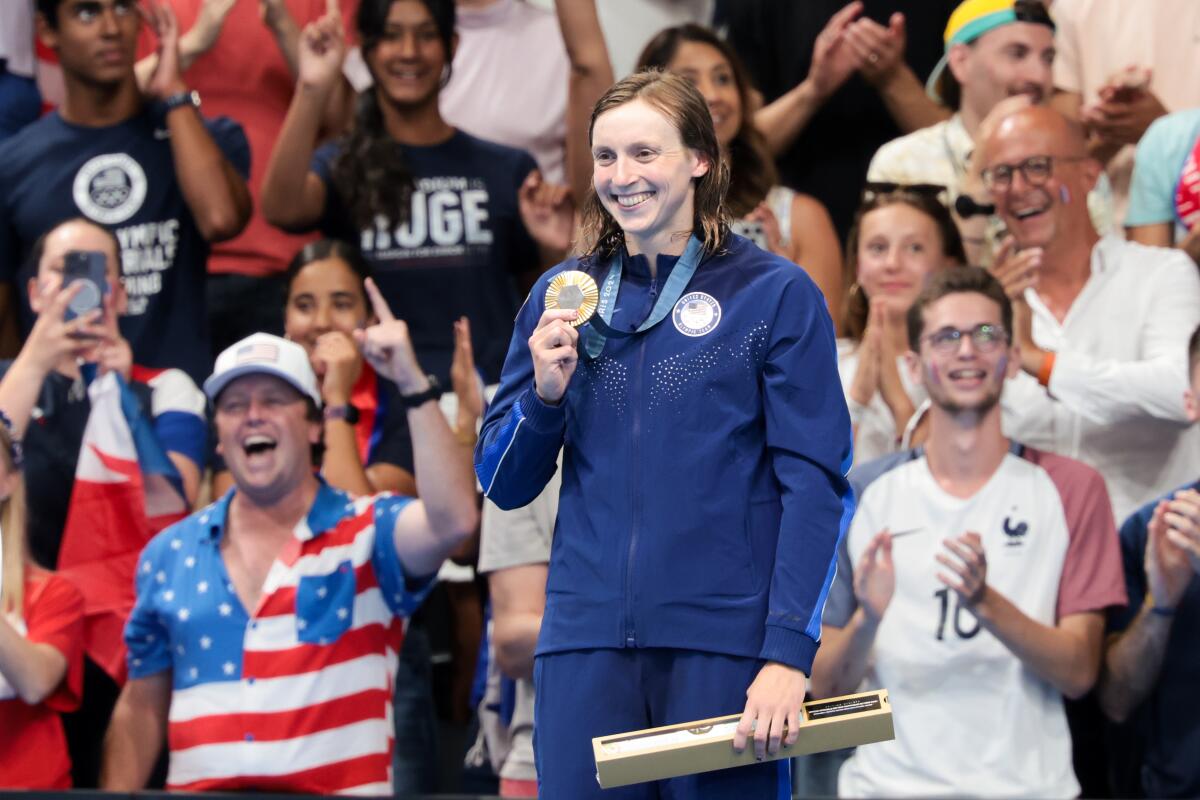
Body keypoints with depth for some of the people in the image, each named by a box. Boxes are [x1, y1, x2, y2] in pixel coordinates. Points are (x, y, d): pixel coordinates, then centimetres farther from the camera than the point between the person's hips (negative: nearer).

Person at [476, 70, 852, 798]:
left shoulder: (776, 295, -1)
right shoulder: (561, 296, 10)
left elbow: (816, 484, -5)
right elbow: (504, 486, 13)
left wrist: (789, 653, -14)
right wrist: (544, 393, -6)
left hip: (725, 642, -3)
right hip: (587, 639, 3)